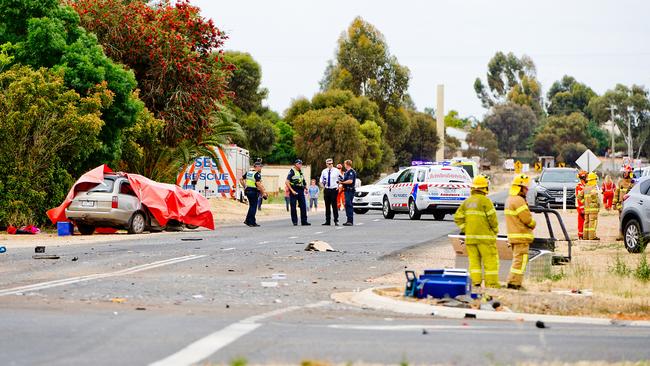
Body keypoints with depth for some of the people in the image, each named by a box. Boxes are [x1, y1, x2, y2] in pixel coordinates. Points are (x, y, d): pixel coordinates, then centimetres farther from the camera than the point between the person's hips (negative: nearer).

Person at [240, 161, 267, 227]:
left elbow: (241, 179, 18)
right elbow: (258, 184, -21)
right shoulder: (257, 174, -14)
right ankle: (251, 222, 1)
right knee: (253, 207, -1)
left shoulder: (248, 172, 11)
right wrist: (263, 193, -17)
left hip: (247, 190, 8)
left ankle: (247, 220, 17)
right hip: (254, 191, -8)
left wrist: (245, 187, 22)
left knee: (251, 206, 18)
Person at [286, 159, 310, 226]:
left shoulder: (301, 172, 16)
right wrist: (292, 190, -18)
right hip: (294, 191, -6)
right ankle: (294, 221, 5)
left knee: (303, 206, 2)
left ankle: (304, 221, 6)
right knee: (293, 207, -1)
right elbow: (287, 182, -13)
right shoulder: (292, 172, -6)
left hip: (301, 191, 6)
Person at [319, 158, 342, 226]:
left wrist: (339, 186, -3)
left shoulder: (336, 171, -2)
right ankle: (327, 221, 11)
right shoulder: (324, 171, 8)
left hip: (334, 189, -4)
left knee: (334, 205, -5)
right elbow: (321, 181, 19)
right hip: (326, 190, 4)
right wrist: (323, 187, 4)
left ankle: (336, 221, 0)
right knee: (327, 205, 6)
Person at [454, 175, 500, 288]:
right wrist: (495, 230, 3)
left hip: (470, 236, 6)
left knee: (474, 260, 9)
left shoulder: (467, 202, 9)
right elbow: (492, 218, -13)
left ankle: (476, 282, 3)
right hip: (484, 236, -5)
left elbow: (458, 218, 7)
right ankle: (491, 283, 0)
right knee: (490, 260, 1)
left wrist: (465, 230, 11)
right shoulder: (485, 201, -9)